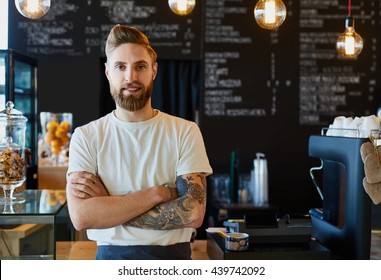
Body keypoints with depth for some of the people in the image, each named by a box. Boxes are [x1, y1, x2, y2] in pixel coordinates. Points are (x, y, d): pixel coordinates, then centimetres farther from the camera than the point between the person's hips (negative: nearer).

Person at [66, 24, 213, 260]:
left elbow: (193, 213, -17)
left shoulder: (185, 132, -7)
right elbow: (81, 217, -17)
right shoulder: (86, 137, -5)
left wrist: (109, 205, -16)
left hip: (173, 255, 0)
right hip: (111, 256, 0)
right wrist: (158, 193, -17)